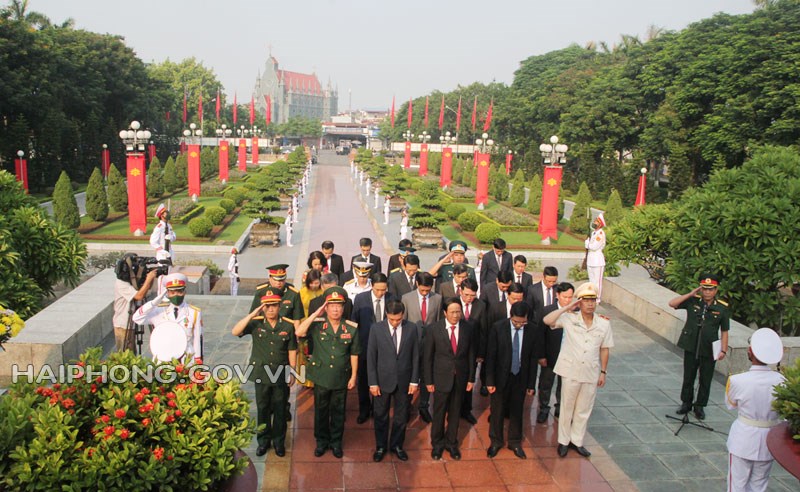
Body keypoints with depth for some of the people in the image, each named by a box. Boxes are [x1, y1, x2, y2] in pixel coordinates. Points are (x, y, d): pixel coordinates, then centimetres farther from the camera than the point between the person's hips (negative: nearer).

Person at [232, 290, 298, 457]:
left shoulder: (288, 326, -5)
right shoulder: (256, 323, -6)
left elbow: (292, 351, 0)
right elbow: (235, 332, -20)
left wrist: (292, 373, 0)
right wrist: (251, 314, -24)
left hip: (281, 374, 0)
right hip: (261, 373, 0)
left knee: (280, 410, 10)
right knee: (263, 409, 13)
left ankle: (279, 441, 27)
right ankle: (263, 441, 29)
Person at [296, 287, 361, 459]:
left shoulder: (351, 328, -8)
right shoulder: (317, 325, -9)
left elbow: (354, 354, -1)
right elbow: (299, 333, -25)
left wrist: (353, 376, 0)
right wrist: (315, 314, -25)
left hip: (341, 378, 0)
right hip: (321, 377, 0)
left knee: (338, 411, 14)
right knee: (321, 410, 15)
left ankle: (336, 442, 32)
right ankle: (321, 441, 33)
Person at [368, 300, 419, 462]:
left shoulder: (412, 328, -6)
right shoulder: (376, 328, -10)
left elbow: (415, 356, -1)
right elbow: (371, 357, -6)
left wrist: (414, 381, -3)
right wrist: (373, 382, -8)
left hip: (405, 381, 1)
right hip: (383, 381, -1)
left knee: (401, 417, 14)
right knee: (381, 416, 14)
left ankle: (396, 445, 35)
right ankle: (380, 446, 34)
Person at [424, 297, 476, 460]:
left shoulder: (468, 328, -7)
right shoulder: (434, 329, -13)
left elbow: (471, 354, 2)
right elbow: (428, 357, -6)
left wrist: (471, 378, 3)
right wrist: (428, 381, -5)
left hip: (460, 377, 2)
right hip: (441, 377, -2)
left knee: (455, 412, 16)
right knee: (439, 412, 12)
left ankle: (451, 442, 37)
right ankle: (437, 443, 33)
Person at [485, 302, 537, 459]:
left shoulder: (531, 330, -9)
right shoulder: (497, 328, -14)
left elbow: (532, 358, -2)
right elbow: (490, 356, -10)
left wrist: (531, 384, 0)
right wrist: (490, 381, -11)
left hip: (520, 377, 2)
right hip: (501, 377, -2)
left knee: (517, 411, 16)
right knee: (497, 410, 11)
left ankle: (515, 442, 35)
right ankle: (496, 441, 32)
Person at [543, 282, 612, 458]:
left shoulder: (604, 323, -3)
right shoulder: (569, 318, -10)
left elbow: (604, 349, 5)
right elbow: (547, 320, -23)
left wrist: (603, 372, 6)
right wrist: (567, 308, -21)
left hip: (591, 374, 2)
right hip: (571, 371, -2)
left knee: (584, 410, 15)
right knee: (567, 408, 13)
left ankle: (577, 440, 32)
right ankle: (563, 441, 29)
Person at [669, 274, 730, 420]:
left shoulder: (722, 308, -6)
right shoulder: (693, 301, -5)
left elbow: (724, 331, -3)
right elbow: (672, 304, -13)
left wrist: (723, 350, -9)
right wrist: (690, 294, -15)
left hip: (709, 350, -1)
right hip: (691, 347, 1)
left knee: (705, 380, 12)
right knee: (688, 377, 15)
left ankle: (700, 406, 29)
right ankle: (686, 403, 32)